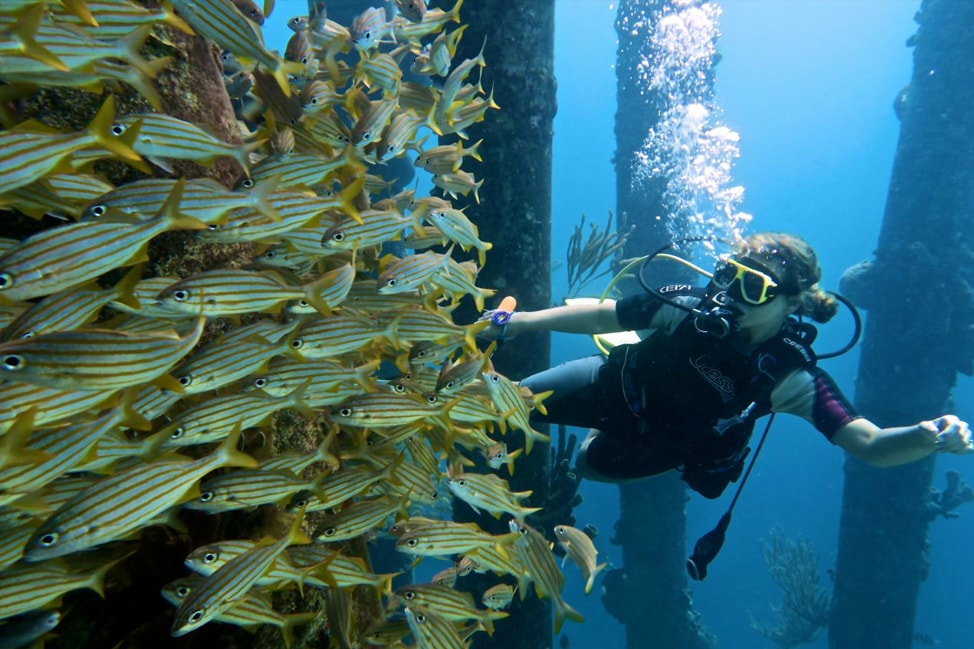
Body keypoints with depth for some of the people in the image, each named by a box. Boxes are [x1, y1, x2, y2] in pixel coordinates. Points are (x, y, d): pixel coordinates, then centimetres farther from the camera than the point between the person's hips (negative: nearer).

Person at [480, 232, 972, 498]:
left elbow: (871, 446, -34)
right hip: (616, 385, 1)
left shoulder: (792, 378, -31)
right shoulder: (686, 307, -29)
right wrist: (518, 322, -21)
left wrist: (930, 437, -58)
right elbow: (598, 315, -21)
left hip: (657, 447, 0)